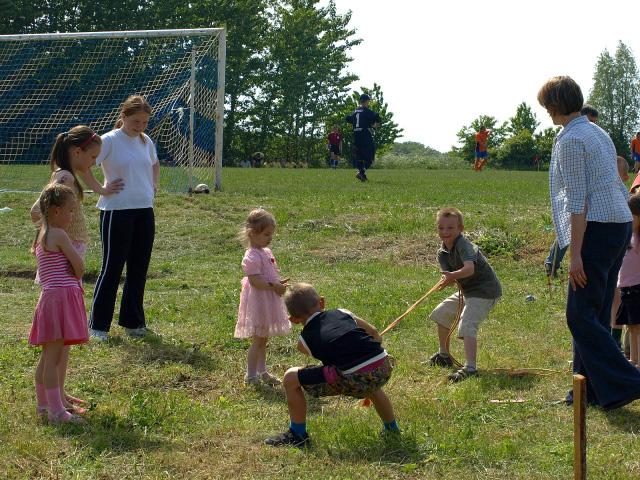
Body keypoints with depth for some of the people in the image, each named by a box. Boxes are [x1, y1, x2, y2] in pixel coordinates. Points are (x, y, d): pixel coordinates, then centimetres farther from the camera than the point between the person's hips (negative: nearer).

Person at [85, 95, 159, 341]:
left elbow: (155, 164, 30)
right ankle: (98, 325, 5)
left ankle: (132, 321, 21)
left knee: (139, 268, 10)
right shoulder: (110, 140, -11)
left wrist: (153, 186, 16)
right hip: (117, 211, -6)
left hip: (144, 211, 6)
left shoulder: (146, 141, 9)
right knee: (112, 268, -3)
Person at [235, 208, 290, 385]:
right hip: (258, 302, -10)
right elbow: (255, 281, -26)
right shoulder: (252, 257, -20)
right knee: (257, 340, -2)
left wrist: (278, 284, 2)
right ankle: (251, 375, 6)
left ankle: (262, 371, 27)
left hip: (268, 302, 10)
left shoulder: (266, 252, 11)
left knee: (263, 339, 17)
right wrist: (274, 286, -24)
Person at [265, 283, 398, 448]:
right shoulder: (342, 313, 21)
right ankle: (392, 429, 56)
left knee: (291, 378, 10)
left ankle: (298, 435, 20)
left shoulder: (304, 341, 11)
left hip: (354, 380, -5)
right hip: (384, 369, 5)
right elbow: (375, 335, 25)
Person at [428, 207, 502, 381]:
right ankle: (444, 356, 37)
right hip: (466, 289, 10)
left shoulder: (464, 246, -24)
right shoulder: (442, 252, 3)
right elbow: (447, 275, -12)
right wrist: (448, 280, -36)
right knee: (441, 314, 21)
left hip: (485, 290, -10)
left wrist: (453, 276, -63)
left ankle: (470, 367, -38)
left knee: (467, 326, -26)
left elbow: (470, 268, -44)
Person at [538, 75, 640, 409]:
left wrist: (575, 253, -17)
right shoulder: (599, 134, 18)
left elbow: (577, 202, -16)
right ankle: (592, 388, 17)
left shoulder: (570, 141, -11)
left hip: (596, 229, -10)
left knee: (581, 315, -7)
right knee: (597, 313, 13)